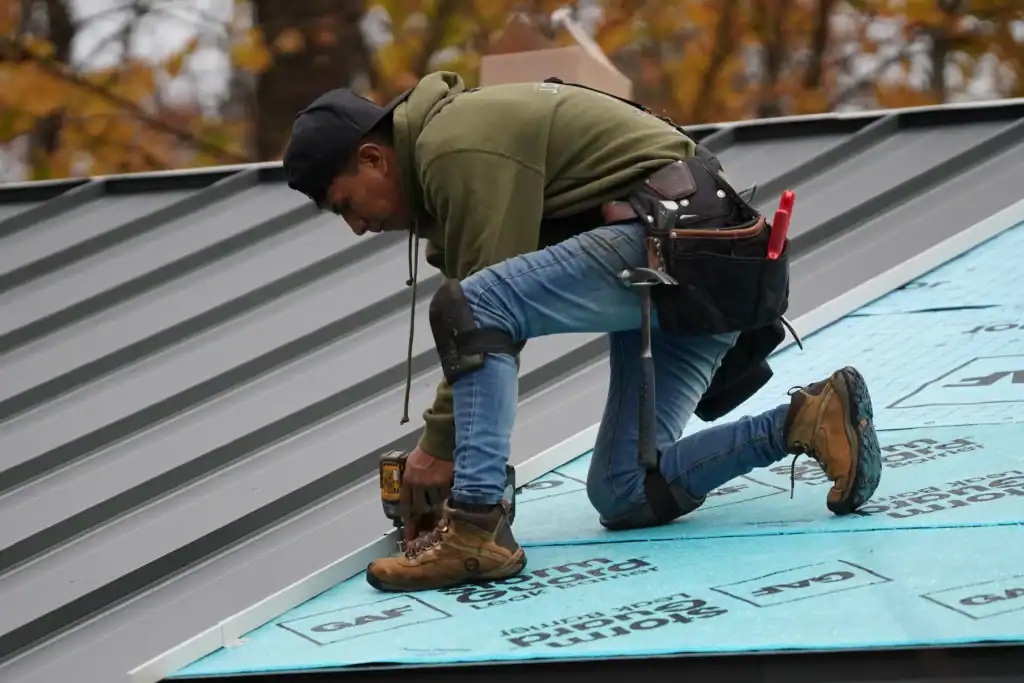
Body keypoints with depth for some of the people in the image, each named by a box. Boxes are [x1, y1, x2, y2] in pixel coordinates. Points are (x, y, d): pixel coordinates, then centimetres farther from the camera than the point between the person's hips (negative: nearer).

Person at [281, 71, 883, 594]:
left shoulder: (459, 150, -12)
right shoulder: (446, 138, 21)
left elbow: (477, 311, -16)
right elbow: (495, 336, 22)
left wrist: (440, 445, -9)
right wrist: (442, 441, 17)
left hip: (678, 239, -11)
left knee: (469, 307, -24)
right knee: (625, 495, 7)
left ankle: (475, 529, -27)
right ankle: (810, 418, 7)